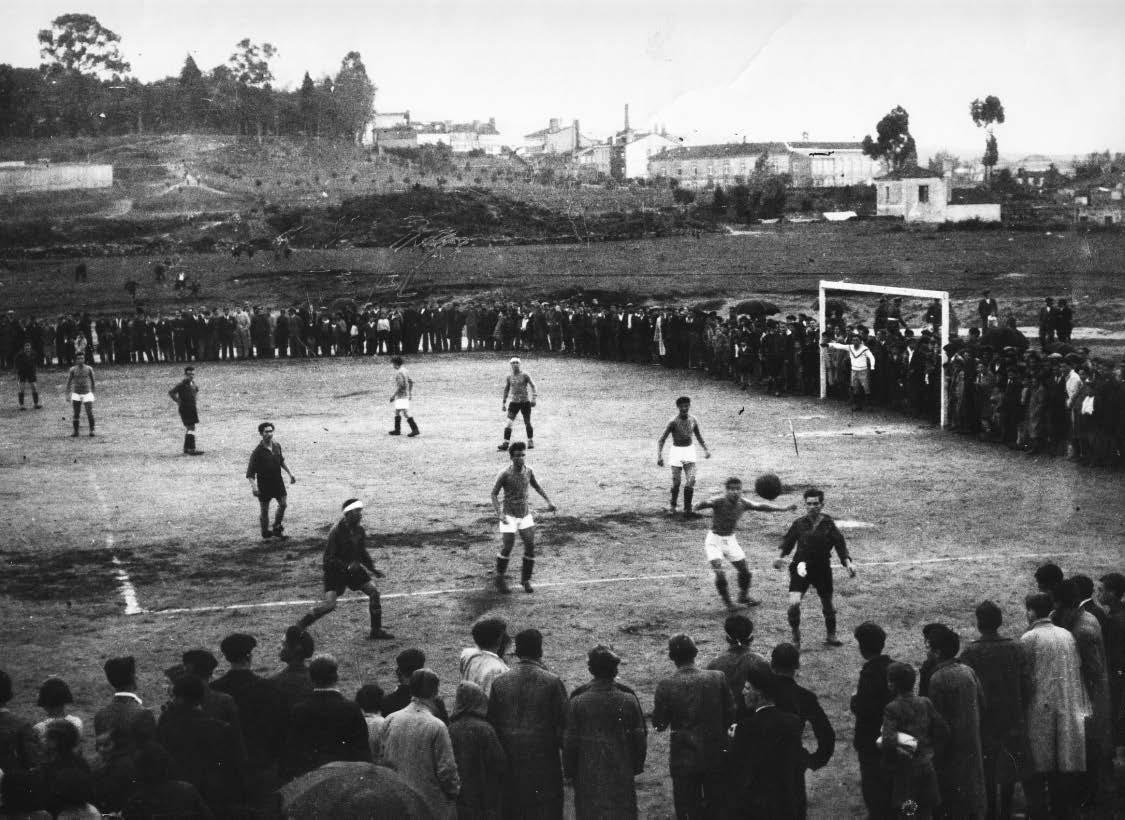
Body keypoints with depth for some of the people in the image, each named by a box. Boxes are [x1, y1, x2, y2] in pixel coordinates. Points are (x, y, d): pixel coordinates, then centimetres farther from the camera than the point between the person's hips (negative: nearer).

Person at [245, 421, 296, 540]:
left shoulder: (277, 446, -1)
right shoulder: (257, 452, -19)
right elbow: (250, 473, -19)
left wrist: (290, 473, 17)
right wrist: (253, 486, -32)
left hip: (278, 482, 5)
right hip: (264, 485, -5)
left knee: (283, 504, 4)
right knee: (265, 510, 4)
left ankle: (277, 528, 25)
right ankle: (265, 532, 22)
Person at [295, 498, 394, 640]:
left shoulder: (360, 530, -1)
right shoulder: (336, 531, -21)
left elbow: (363, 552, 14)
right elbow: (329, 558, -20)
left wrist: (373, 570, 5)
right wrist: (347, 566, -31)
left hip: (354, 568, 7)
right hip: (335, 571, -7)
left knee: (374, 592, -2)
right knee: (329, 604, -18)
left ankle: (376, 631, 9)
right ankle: (300, 626, -3)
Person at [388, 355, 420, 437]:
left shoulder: (398, 372, -17)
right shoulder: (404, 370, 12)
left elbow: (400, 385, -23)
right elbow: (411, 382, 18)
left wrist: (393, 395, -18)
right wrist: (410, 393, 24)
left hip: (401, 396, -10)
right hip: (406, 395, 10)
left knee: (405, 413, -13)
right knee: (397, 412, 20)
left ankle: (415, 429, -19)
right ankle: (397, 430, 27)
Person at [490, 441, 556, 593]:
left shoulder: (528, 471, -2)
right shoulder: (505, 474, -15)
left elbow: (535, 485, 19)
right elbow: (494, 494, -10)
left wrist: (548, 501, 15)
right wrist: (499, 513, -22)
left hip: (525, 515, 4)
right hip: (509, 516, -4)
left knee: (530, 547, -3)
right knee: (507, 548, -5)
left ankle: (526, 580, 12)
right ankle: (500, 577, 20)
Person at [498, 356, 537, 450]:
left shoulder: (524, 375, -4)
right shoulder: (509, 377, 5)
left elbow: (532, 386, -2)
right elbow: (506, 390, 12)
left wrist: (533, 398, -11)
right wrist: (503, 403, 10)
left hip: (525, 401, -2)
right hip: (514, 402, 2)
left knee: (527, 423, 5)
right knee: (508, 423, -9)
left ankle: (531, 442, 20)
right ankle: (505, 443, -10)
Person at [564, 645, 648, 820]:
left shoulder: (576, 702, -10)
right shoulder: (629, 700, -7)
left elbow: (570, 742, -4)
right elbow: (639, 738, -1)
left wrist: (569, 772, 7)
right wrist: (637, 766, 12)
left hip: (588, 776, -1)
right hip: (622, 774, 1)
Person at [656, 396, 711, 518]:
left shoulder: (693, 420, 0)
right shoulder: (674, 422, -13)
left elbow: (698, 435, 19)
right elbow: (662, 439, -12)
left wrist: (705, 449, 16)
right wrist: (659, 455, -21)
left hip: (690, 451, 3)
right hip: (677, 451, -3)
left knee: (691, 480, -9)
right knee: (676, 482, -2)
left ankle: (687, 509, -4)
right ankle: (672, 505, 23)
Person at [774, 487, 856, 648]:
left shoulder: (829, 525, -3)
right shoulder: (799, 524, -2)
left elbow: (840, 544, -4)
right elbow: (788, 541, 11)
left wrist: (848, 562, -16)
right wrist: (781, 556, -1)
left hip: (822, 568, 1)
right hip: (801, 567, -1)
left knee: (828, 604, 13)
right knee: (794, 603, -17)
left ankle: (831, 636, 36)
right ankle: (795, 637, 3)